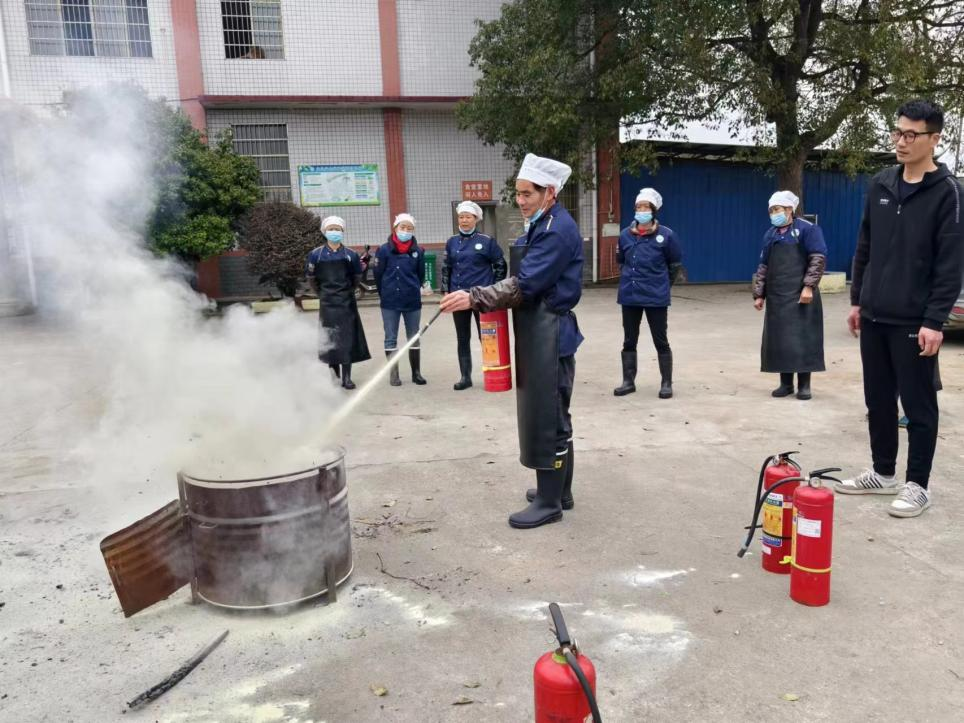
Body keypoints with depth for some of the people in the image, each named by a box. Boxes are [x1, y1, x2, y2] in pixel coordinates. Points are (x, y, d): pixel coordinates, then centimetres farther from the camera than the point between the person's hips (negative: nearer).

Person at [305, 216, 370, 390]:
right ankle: (334, 374, 15)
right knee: (330, 338, 3)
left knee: (347, 338, 0)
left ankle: (347, 377, 6)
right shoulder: (316, 254, -3)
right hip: (327, 303, 0)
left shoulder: (351, 255, -1)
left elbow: (357, 277, 11)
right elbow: (311, 277, 8)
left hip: (347, 302, 0)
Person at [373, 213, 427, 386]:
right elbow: (378, 275, 0)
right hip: (390, 303, -1)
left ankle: (416, 373, 19)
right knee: (391, 338, 4)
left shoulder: (418, 251, -1)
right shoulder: (384, 250, -7)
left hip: (412, 301, 2)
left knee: (414, 338, 10)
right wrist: (385, 295, 7)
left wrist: (413, 290, 11)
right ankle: (394, 374, 13)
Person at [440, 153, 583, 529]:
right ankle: (559, 490, 29)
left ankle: (549, 502, 8)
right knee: (552, 414, 16)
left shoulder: (558, 230, -16)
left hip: (550, 335, -10)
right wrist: (481, 299, 8)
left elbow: (525, 285, -23)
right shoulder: (541, 225, 15)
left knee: (547, 417, -3)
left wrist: (474, 298, -25)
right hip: (537, 332, 10)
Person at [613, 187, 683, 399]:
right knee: (629, 341, 11)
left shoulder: (666, 235, -8)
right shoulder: (626, 234, 1)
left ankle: (666, 383, 15)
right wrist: (631, 279, 11)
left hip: (656, 298, -3)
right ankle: (628, 381, 21)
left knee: (660, 341, 5)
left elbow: (676, 265, 4)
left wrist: (662, 284, 7)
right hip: (629, 296, 3)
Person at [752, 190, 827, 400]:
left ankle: (804, 385, 6)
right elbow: (763, 267, 14)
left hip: (800, 295, -5)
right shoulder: (770, 234, 13)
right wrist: (759, 294, 8)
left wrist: (809, 286, -18)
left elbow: (818, 259, -10)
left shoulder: (807, 229, -4)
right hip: (776, 297, 6)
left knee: (802, 338, -2)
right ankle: (786, 383, 16)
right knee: (778, 339, 6)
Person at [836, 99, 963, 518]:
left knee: (918, 405, 4)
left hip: (915, 322, -6)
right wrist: (856, 300, 12)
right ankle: (883, 473, 27)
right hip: (874, 317, 6)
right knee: (878, 400, 13)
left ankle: (918, 485, 15)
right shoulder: (880, 186, 9)